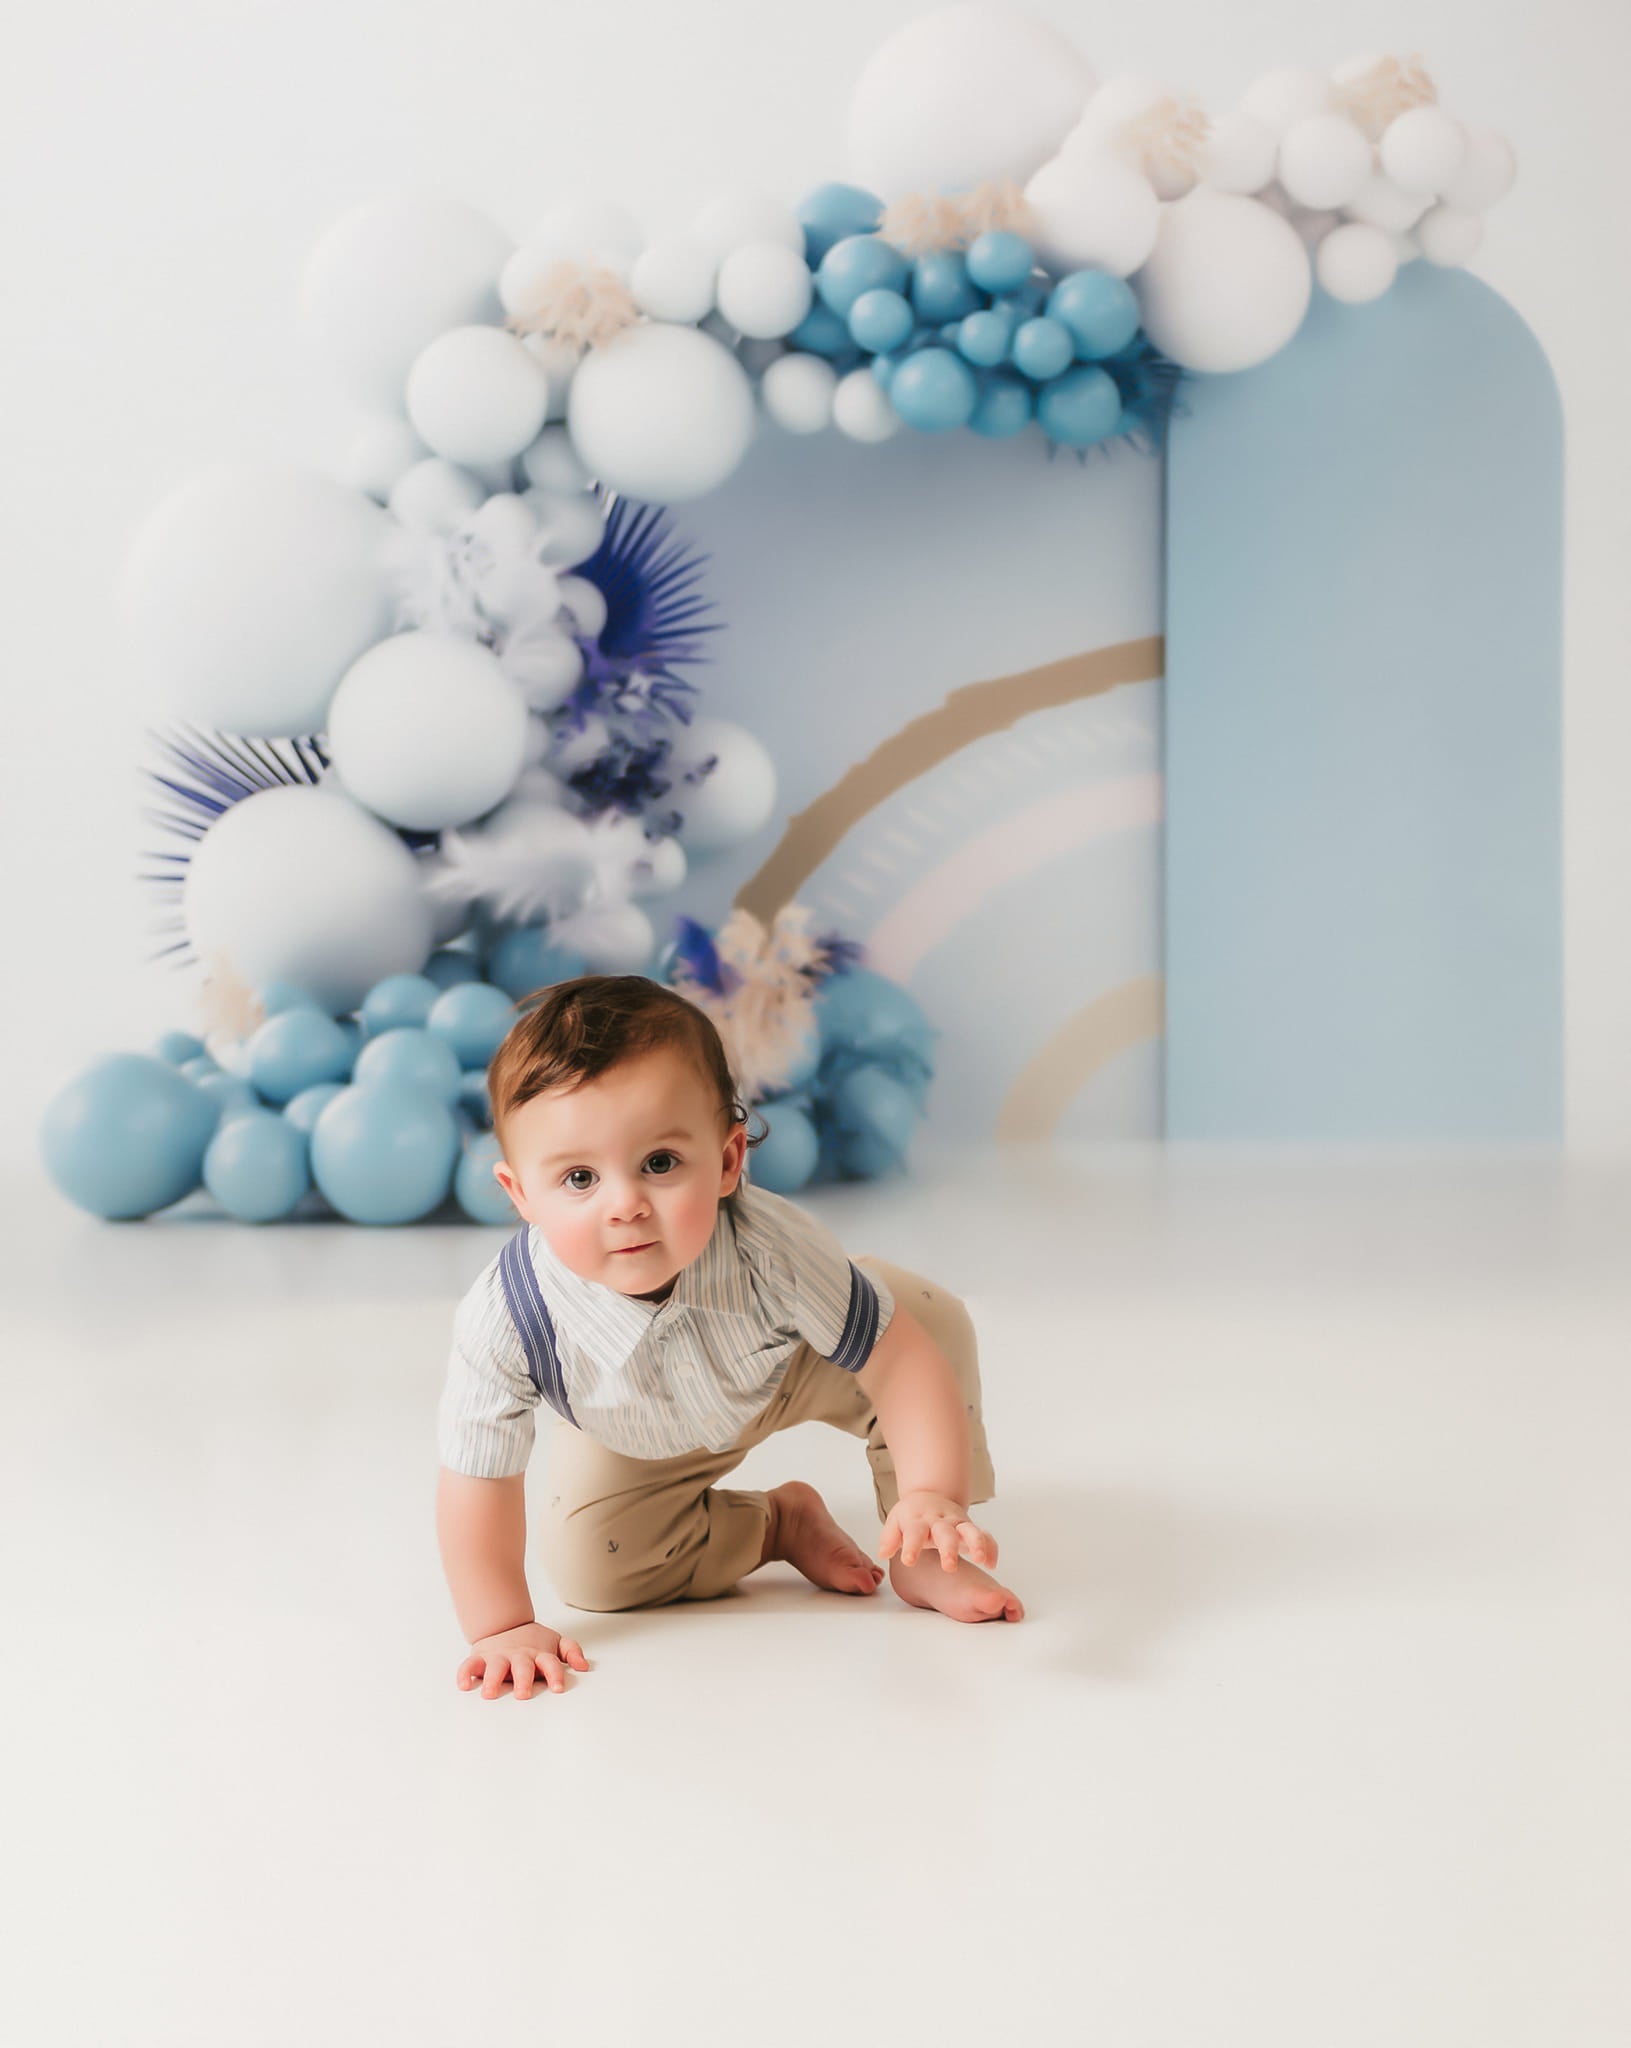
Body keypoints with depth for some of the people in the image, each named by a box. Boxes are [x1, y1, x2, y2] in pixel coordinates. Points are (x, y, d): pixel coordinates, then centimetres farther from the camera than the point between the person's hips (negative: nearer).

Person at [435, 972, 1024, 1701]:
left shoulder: (770, 1251, -42)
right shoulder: (503, 1320, -41)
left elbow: (903, 1362, -34)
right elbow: (477, 1484, -28)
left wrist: (933, 1496, -47)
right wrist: (502, 1627, -28)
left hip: (786, 1366, -1)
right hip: (638, 1443, 1)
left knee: (932, 1319, -19)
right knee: (588, 1568, -12)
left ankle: (919, 1553, -1)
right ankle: (778, 1524, 11)